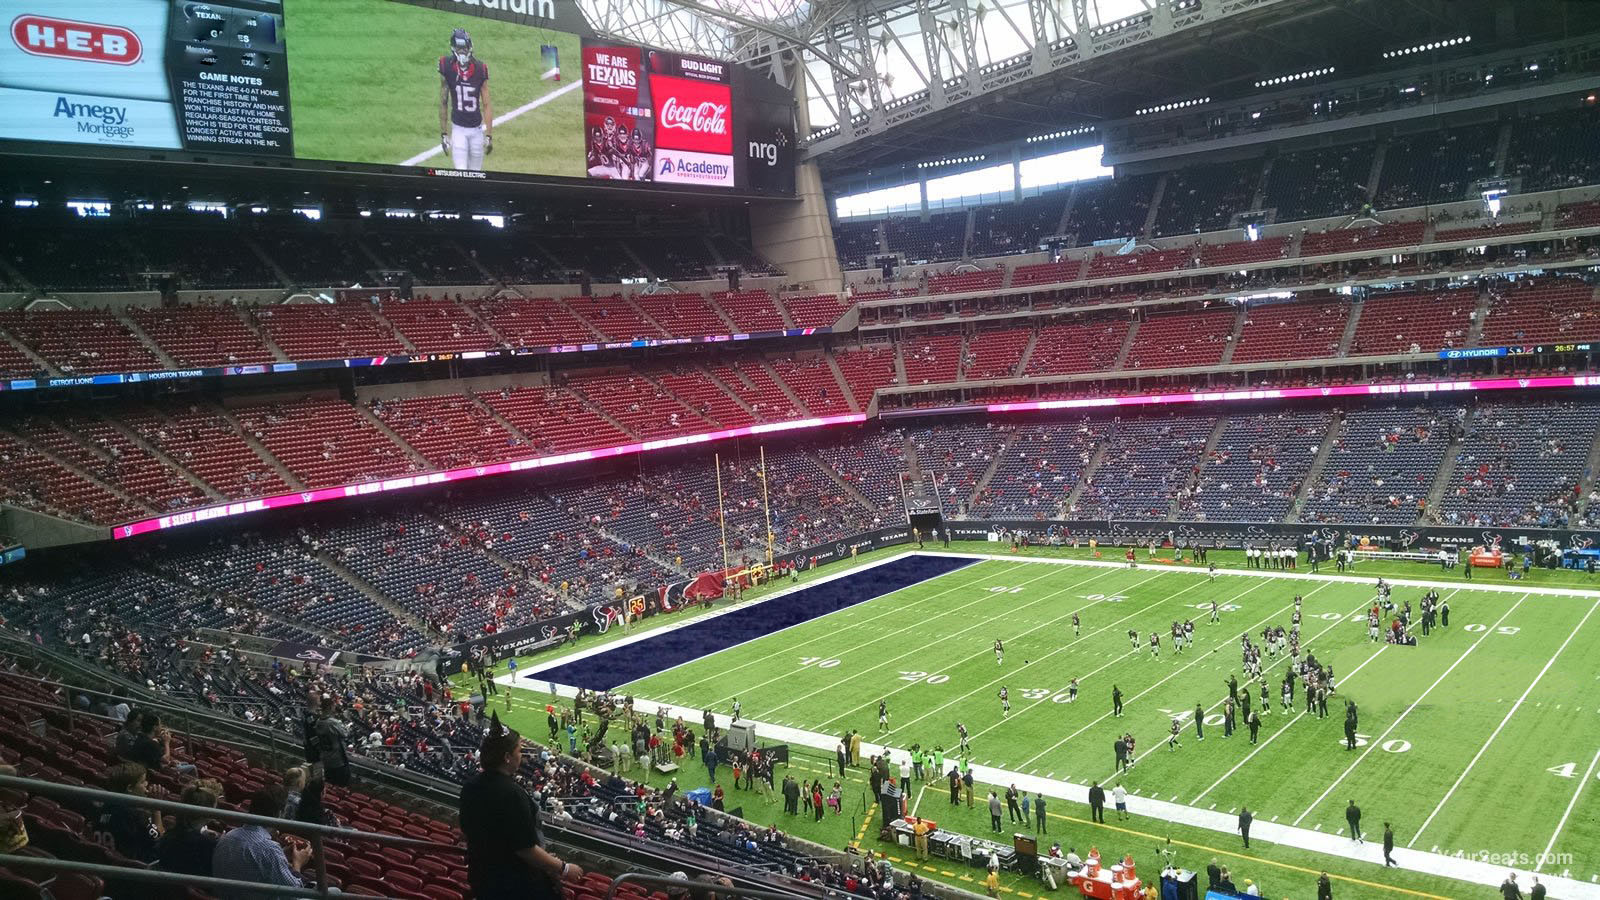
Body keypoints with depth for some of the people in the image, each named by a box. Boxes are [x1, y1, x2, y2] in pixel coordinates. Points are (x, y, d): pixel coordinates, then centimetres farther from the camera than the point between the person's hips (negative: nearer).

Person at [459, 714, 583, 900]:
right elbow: (526, 849, -26)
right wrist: (564, 869, -15)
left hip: (481, 877, 8)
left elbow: (466, 833, 8)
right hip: (518, 884, -8)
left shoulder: (470, 787, -4)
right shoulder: (512, 794, -28)